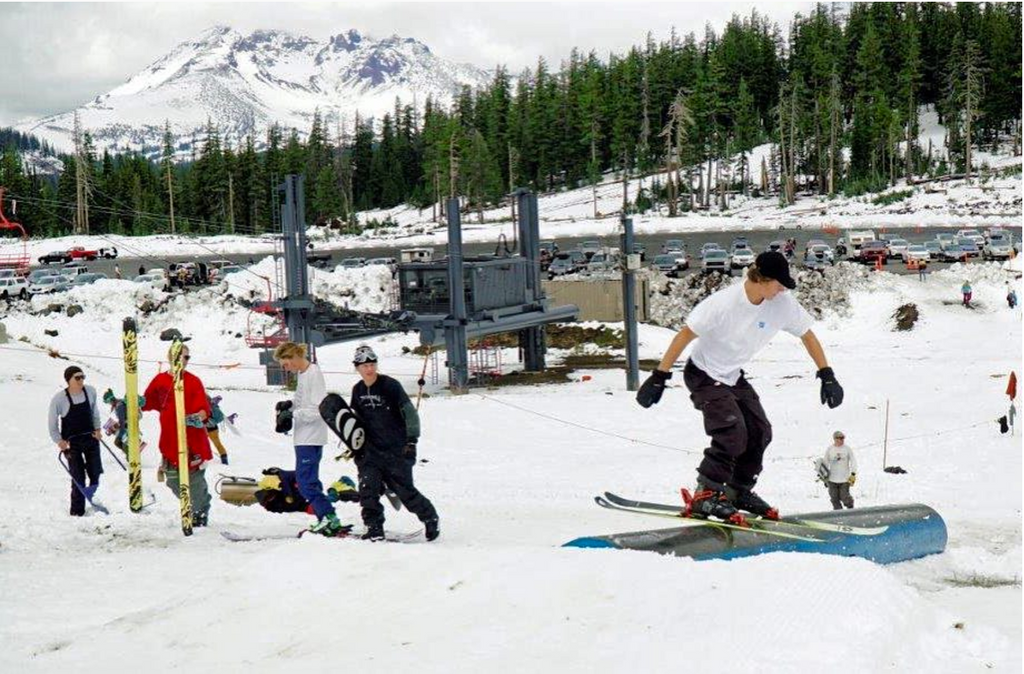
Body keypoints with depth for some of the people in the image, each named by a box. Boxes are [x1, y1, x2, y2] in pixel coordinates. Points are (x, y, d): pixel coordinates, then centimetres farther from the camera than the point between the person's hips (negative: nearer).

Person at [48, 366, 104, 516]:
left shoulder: (91, 391, -4)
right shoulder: (59, 398, -15)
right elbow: (52, 424, -5)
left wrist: (97, 429, 2)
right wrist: (59, 441, -15)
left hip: (90, 437, 4)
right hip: (71, 442, -3)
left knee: (95, 473, 2)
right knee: (78, 477, -6)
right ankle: (77, 510, 8)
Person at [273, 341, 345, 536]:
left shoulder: (313, 374, -15)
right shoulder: (303, 374, 13)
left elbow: (318, 409, -20)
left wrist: (293, 414, -19)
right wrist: (289, 405, 4)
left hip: (311, 437, -10)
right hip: (304, 436, 10)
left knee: (305, 481, -13)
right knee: (309, 480, 12)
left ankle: (330, 518, -14)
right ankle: (325, 520, 14)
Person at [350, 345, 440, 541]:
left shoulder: (390, 386, -11)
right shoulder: (357, 390, 7)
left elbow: (410, 413, -11)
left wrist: (412, 440, -18)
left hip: (397, 449, -5)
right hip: (371, 450, 5)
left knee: (404, 490, -1)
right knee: (368, 488, -11)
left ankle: (430, 517, 22)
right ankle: (374, 529, -2)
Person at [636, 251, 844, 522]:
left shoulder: (783, 304, -15)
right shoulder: (722, 303, -30)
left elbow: (807, 335, 1)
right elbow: (684, 336, -25)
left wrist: (827, 376, -2)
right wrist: (658, 378, -25)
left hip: (734, 377, 7)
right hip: (703, 375, -7)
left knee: (760, 432, -1)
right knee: (733, 432, -23)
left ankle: (739, 490, 18)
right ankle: (705, 495, -16)